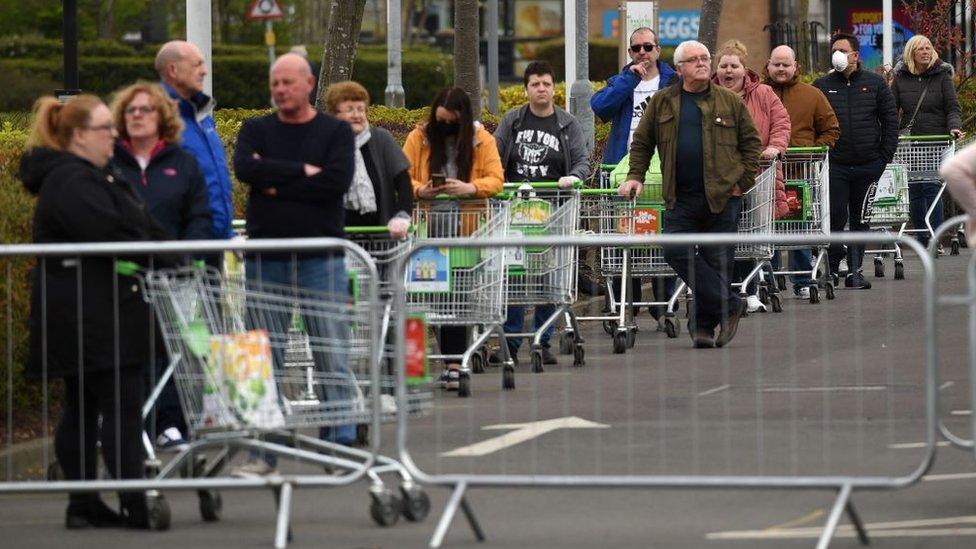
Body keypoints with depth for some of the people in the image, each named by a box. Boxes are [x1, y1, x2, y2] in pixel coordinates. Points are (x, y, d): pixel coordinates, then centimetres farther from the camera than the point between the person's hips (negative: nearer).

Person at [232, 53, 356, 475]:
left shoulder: (335, 132, 6)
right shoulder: (256, 131, 11)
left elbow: (337, 181, -11)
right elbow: (245, 168, -9)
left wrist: (276, 184, -9)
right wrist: (302, 172, -10)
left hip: (321, 258, -2)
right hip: (266, 258, 2)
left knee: (332, 355, -3)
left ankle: (341, 442, 1)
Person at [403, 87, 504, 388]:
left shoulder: (481, 140, 3)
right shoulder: (419, 137, 5)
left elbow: (496, 180, -2)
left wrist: (469, 188, -22)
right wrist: (418, 190, -19)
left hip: (466, 230, -1)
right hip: (429, 230, 1)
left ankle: (453, 365, -6)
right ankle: (451, 361, 8)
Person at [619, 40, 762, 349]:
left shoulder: (729, 102, 7)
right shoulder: (662, 103, 10)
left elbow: (751, 141, 10)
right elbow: (642, 143, 15)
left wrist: (744, 181, 1)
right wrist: (635, 176, 2)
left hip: (722, 195, -1)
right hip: (681, 198, 1)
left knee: (716, 259, 0)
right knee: (677, 253, -13)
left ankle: (704, 323, 8)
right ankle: (729, 306, -7)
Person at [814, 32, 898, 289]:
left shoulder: (874, 83, 7)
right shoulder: (822, 86, 5)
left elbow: (890, 121, 8)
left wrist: (885, 156, 1)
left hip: (869, 164, 1)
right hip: (835, 166, -1)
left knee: (862, 220, 7)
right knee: (836, 218, -6)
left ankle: (855, 270, 13)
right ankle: (831, 268, 4)